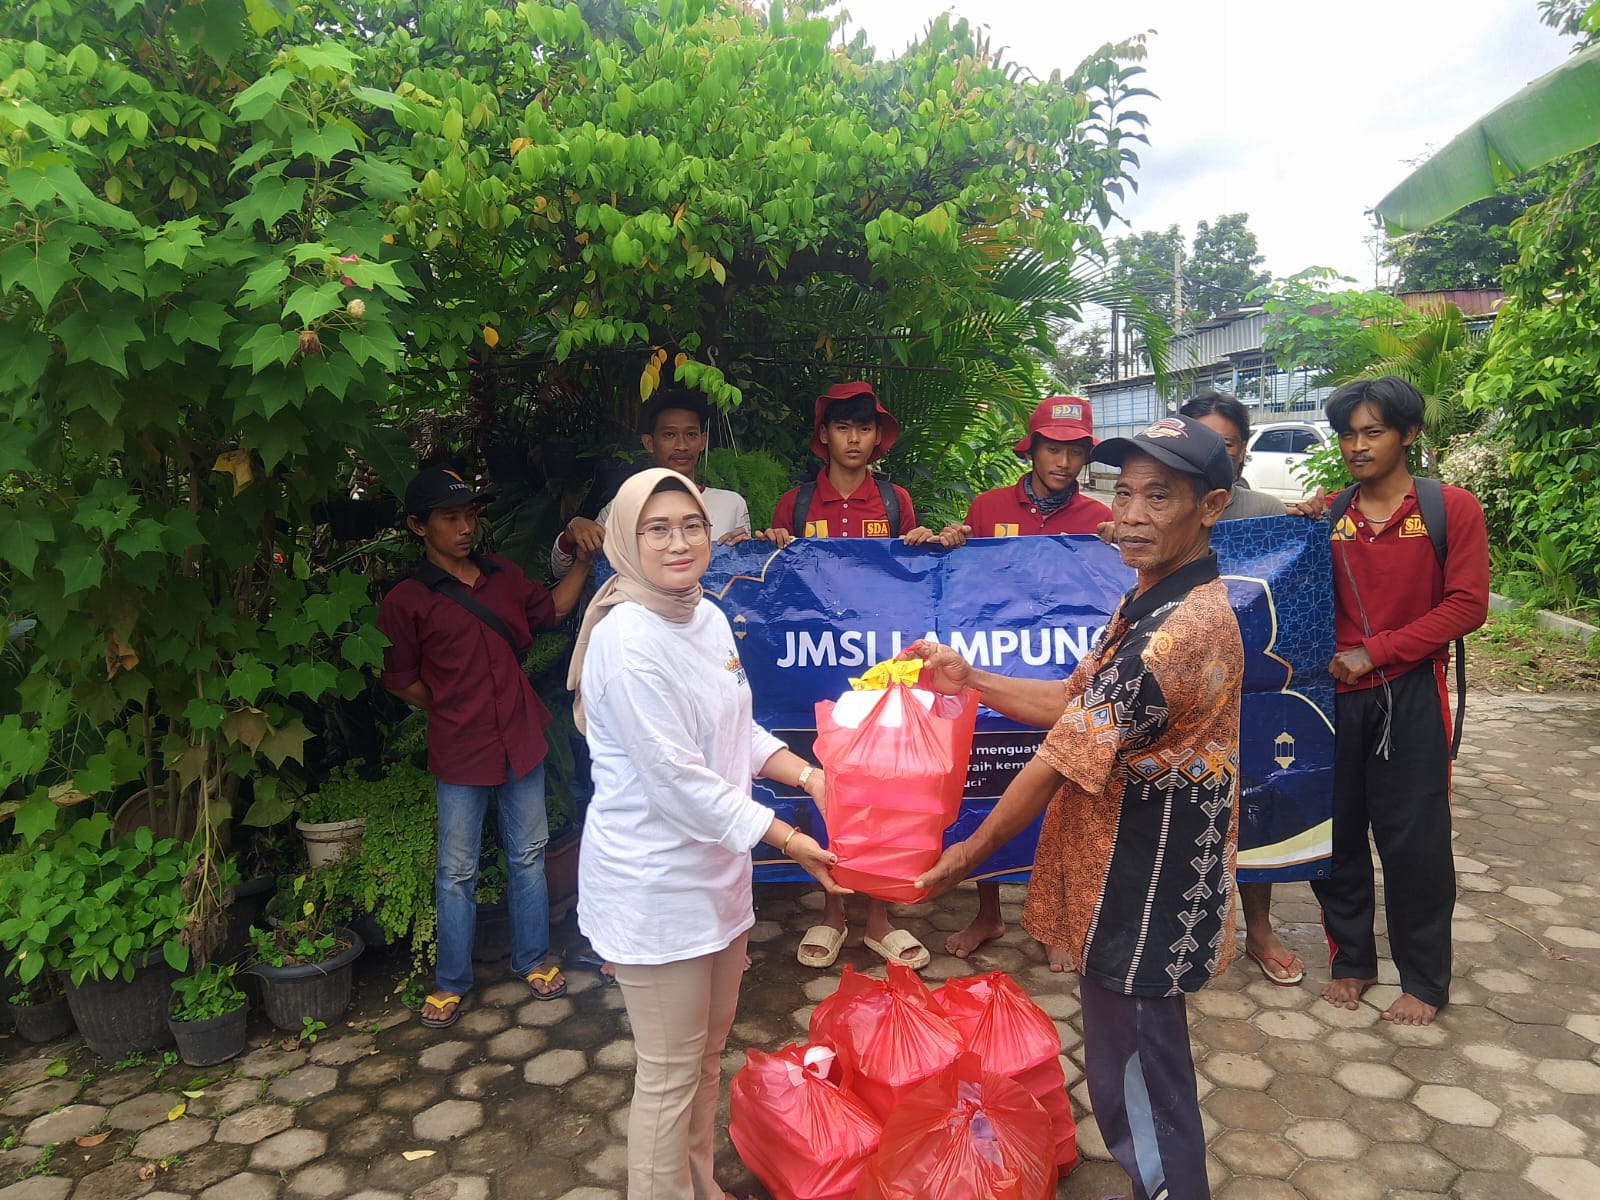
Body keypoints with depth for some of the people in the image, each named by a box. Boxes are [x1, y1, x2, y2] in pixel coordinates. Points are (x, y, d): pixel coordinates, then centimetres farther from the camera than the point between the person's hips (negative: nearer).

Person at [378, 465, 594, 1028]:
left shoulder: (503, 575, 4)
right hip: (459, 752, -4)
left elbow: (552, 609, 18)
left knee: (528, 855, 15)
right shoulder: (406, 601, -10)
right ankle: (451, 982, 26)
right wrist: (454, 713, 2)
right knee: (457, 871, 9)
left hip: (521, 740, 4)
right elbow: (402, 681, -2)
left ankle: (532, 960, 33)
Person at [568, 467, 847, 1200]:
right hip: (654, 885, -9)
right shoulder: (627, 639, -24)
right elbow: (676, 778, -25)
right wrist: (788, 841, -19)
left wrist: (809, 776, -2)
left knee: (708, 1051, 24)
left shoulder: (709, 617, 3)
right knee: (670, 1074, 8)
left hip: (714, 870, 9)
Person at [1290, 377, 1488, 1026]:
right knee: (1334, 832, 11)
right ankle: (1351, 959, 29)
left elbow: (1467, 604, -9)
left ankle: (1424, 980, 21)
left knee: (1413, 840, 3)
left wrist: (1374, 652, -14)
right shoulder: (1326, 514, 5)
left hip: (1409, 695, -3)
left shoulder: (1451, 508, -3)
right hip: (1334, 694, 3)